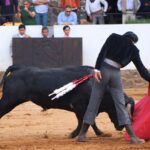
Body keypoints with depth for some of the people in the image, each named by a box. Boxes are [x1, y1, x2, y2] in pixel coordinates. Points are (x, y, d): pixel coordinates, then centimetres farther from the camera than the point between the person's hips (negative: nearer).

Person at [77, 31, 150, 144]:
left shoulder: (113, 37, 8)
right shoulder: (133, 50, 11)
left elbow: (103, 52, -6)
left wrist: (97, 68, -12)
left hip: (103, 69, 0)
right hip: (116, 74, 0)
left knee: (94, 102, 5)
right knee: (121, 105, 5)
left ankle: (82, 134, 9)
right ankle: (133, 137, 0)